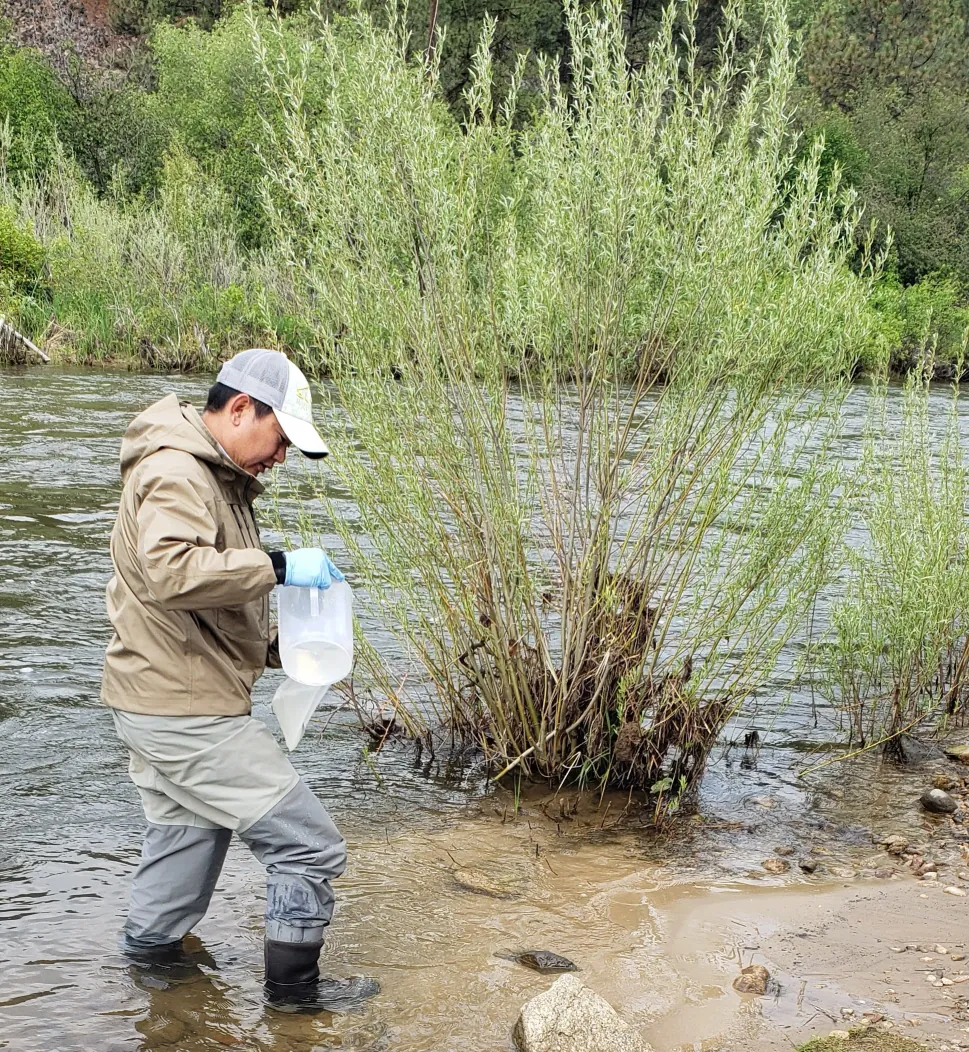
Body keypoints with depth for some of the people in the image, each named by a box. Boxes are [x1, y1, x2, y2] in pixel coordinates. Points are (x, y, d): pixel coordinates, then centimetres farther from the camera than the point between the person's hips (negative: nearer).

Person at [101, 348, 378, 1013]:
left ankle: (149, 956, 43)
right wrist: (277, 566, -30)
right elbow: (170, 571, -36)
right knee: (311, 846, -4)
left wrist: (273, 646, 11)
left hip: (170, 705, 11)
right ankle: (294, 987, 11)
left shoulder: (216, 477, 18)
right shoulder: (175, 472, -17)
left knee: (189, 837, 27)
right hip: (186, 711, -11)